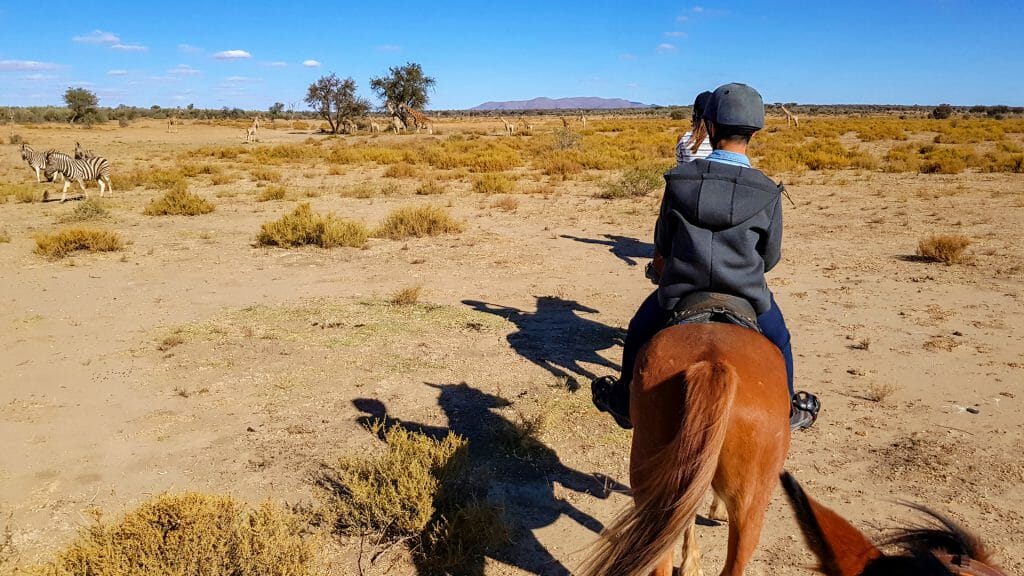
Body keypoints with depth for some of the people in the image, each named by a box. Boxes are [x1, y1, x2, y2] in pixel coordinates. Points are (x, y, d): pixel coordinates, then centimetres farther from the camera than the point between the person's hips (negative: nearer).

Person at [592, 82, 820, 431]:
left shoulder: (678, 180, -12)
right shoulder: (768, 193, -12)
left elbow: (662, 245, 0)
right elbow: (771, 257, 0)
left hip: (677, 296, 0)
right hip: (747, 297, 1)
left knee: (639, 332, 30)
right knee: (778, 342, 33)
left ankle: (625, 404, 44)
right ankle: (786, 411, 48)